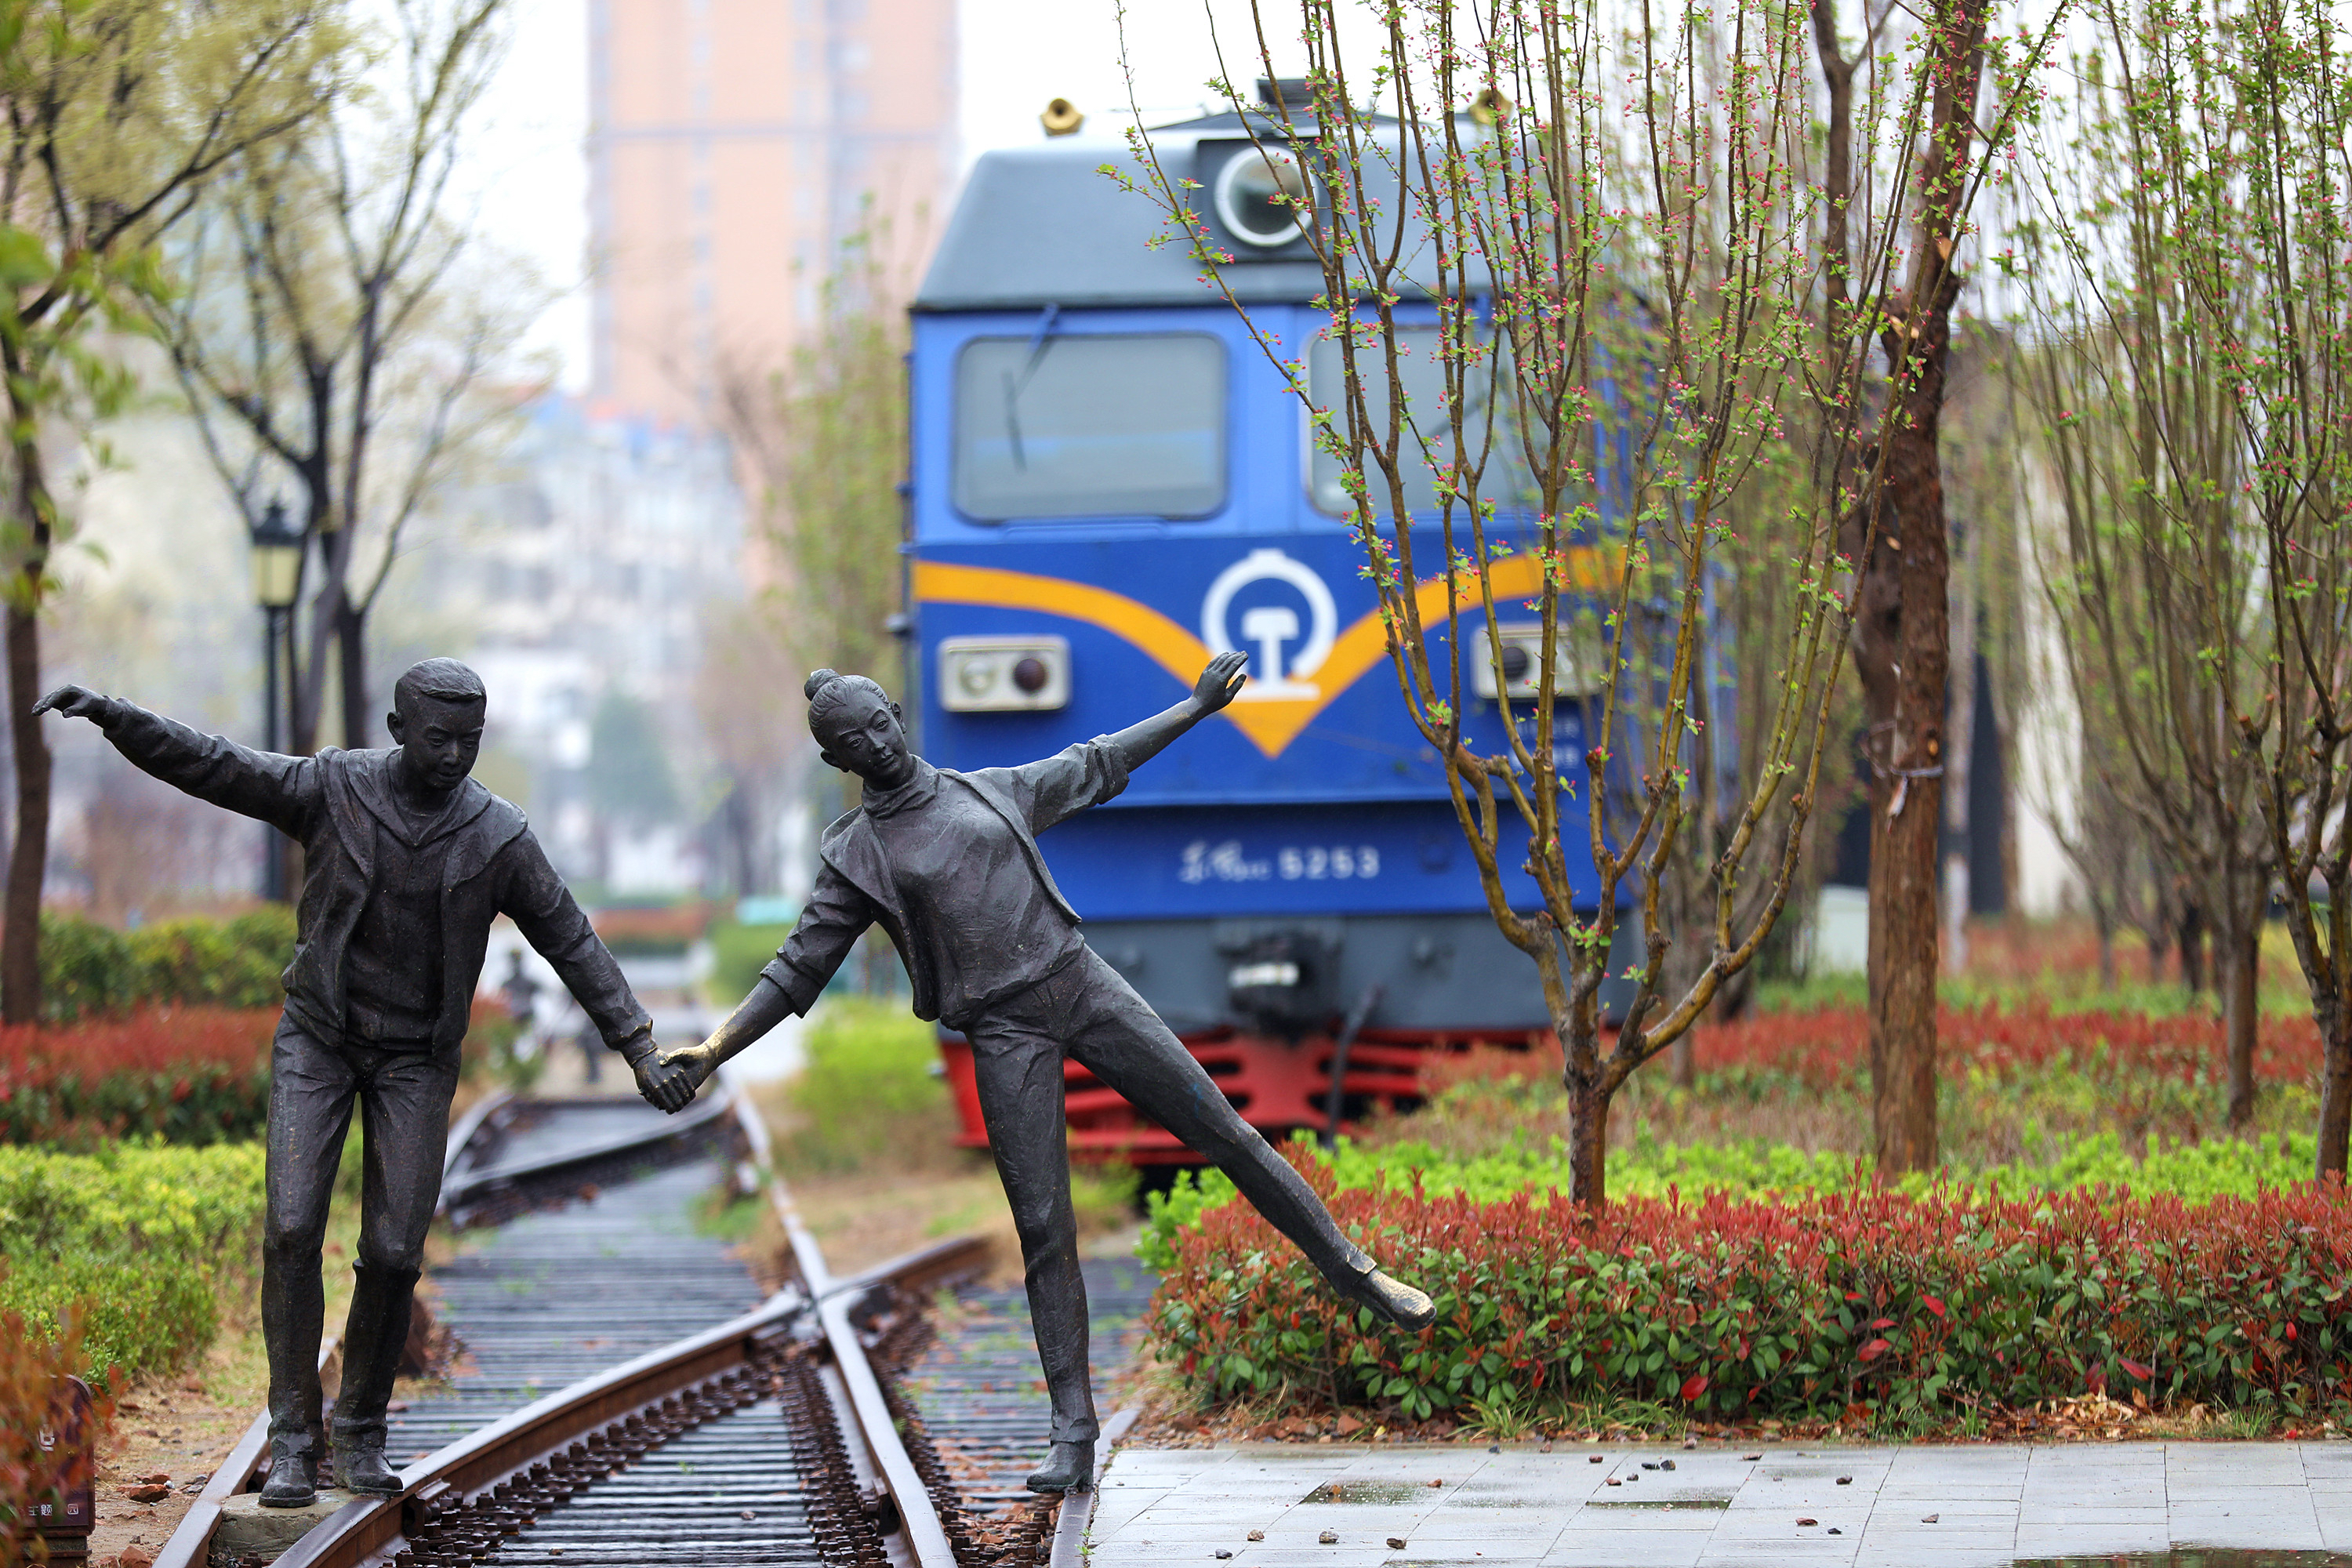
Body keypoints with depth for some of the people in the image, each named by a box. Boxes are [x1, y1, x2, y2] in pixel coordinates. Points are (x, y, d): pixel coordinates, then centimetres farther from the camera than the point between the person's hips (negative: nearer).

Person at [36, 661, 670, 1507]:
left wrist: (638, 1044, -7)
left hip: (416, 1057, 0)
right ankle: (293, 1441, -6)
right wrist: (108, 713, -29)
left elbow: (573, 944, -3)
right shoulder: (333, 788, -10)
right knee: (291, 1230, -14)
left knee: (392, 1253, -7)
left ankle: (360, 1435, 13)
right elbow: (208, 764, -15)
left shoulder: (498, 837, -9)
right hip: (318, 1038, 0)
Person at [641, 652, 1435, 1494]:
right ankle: (1074, 1438, -1)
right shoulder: (857, 856, 3)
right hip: (1004, 1036, -2)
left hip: (1083, 984, 2)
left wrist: (1197, 705, 31)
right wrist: (707, 1054, -10)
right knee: (1043, 1231, -5)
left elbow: (1095, 766, 25)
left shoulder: (995, 790, 11)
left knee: (1224, 1131, 0)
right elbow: (797, 971, 1)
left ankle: (1351, 1268, 16)